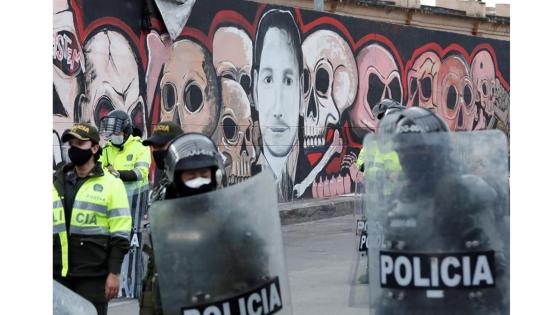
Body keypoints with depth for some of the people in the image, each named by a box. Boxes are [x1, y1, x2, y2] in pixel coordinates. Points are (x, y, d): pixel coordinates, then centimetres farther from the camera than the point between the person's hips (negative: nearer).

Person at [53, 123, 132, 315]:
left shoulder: (111, 184, -2)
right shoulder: (57, 183, 13)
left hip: (93, 275, -5)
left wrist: (114, 273, -10)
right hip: (58, 273, 5)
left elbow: (120, 234, -5)